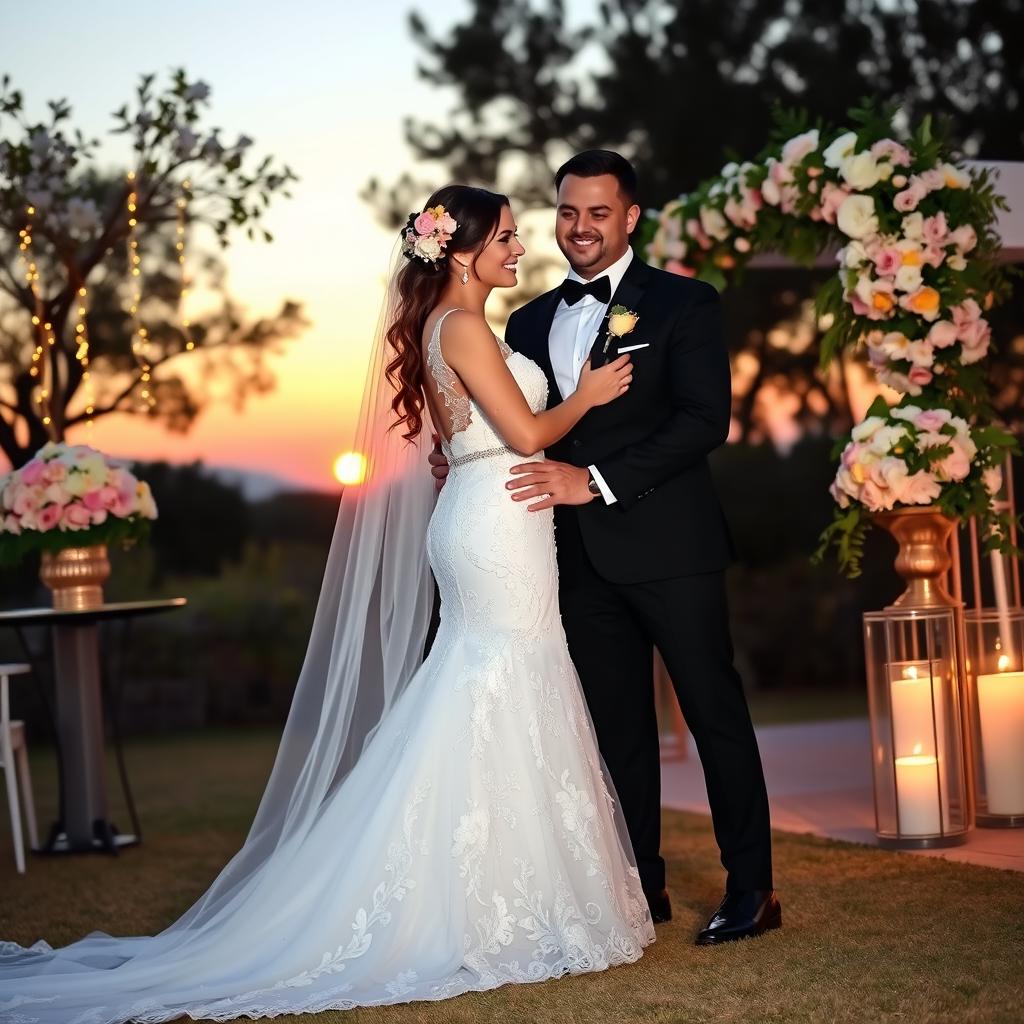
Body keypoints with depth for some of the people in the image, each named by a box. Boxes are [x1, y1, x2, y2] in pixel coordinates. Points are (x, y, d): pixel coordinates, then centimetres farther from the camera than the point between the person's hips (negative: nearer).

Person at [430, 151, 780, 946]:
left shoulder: (683, 305, -2)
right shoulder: (531, 322, 15)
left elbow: (705, 419, -13)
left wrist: (598, 481, -19)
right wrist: (460, 460, -5)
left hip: (669, 546, -5)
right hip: (582, 554, 5)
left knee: (715, 710, 0)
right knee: (618, 725, 10)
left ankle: (752, 888, 8)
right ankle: (642, 884, 19)